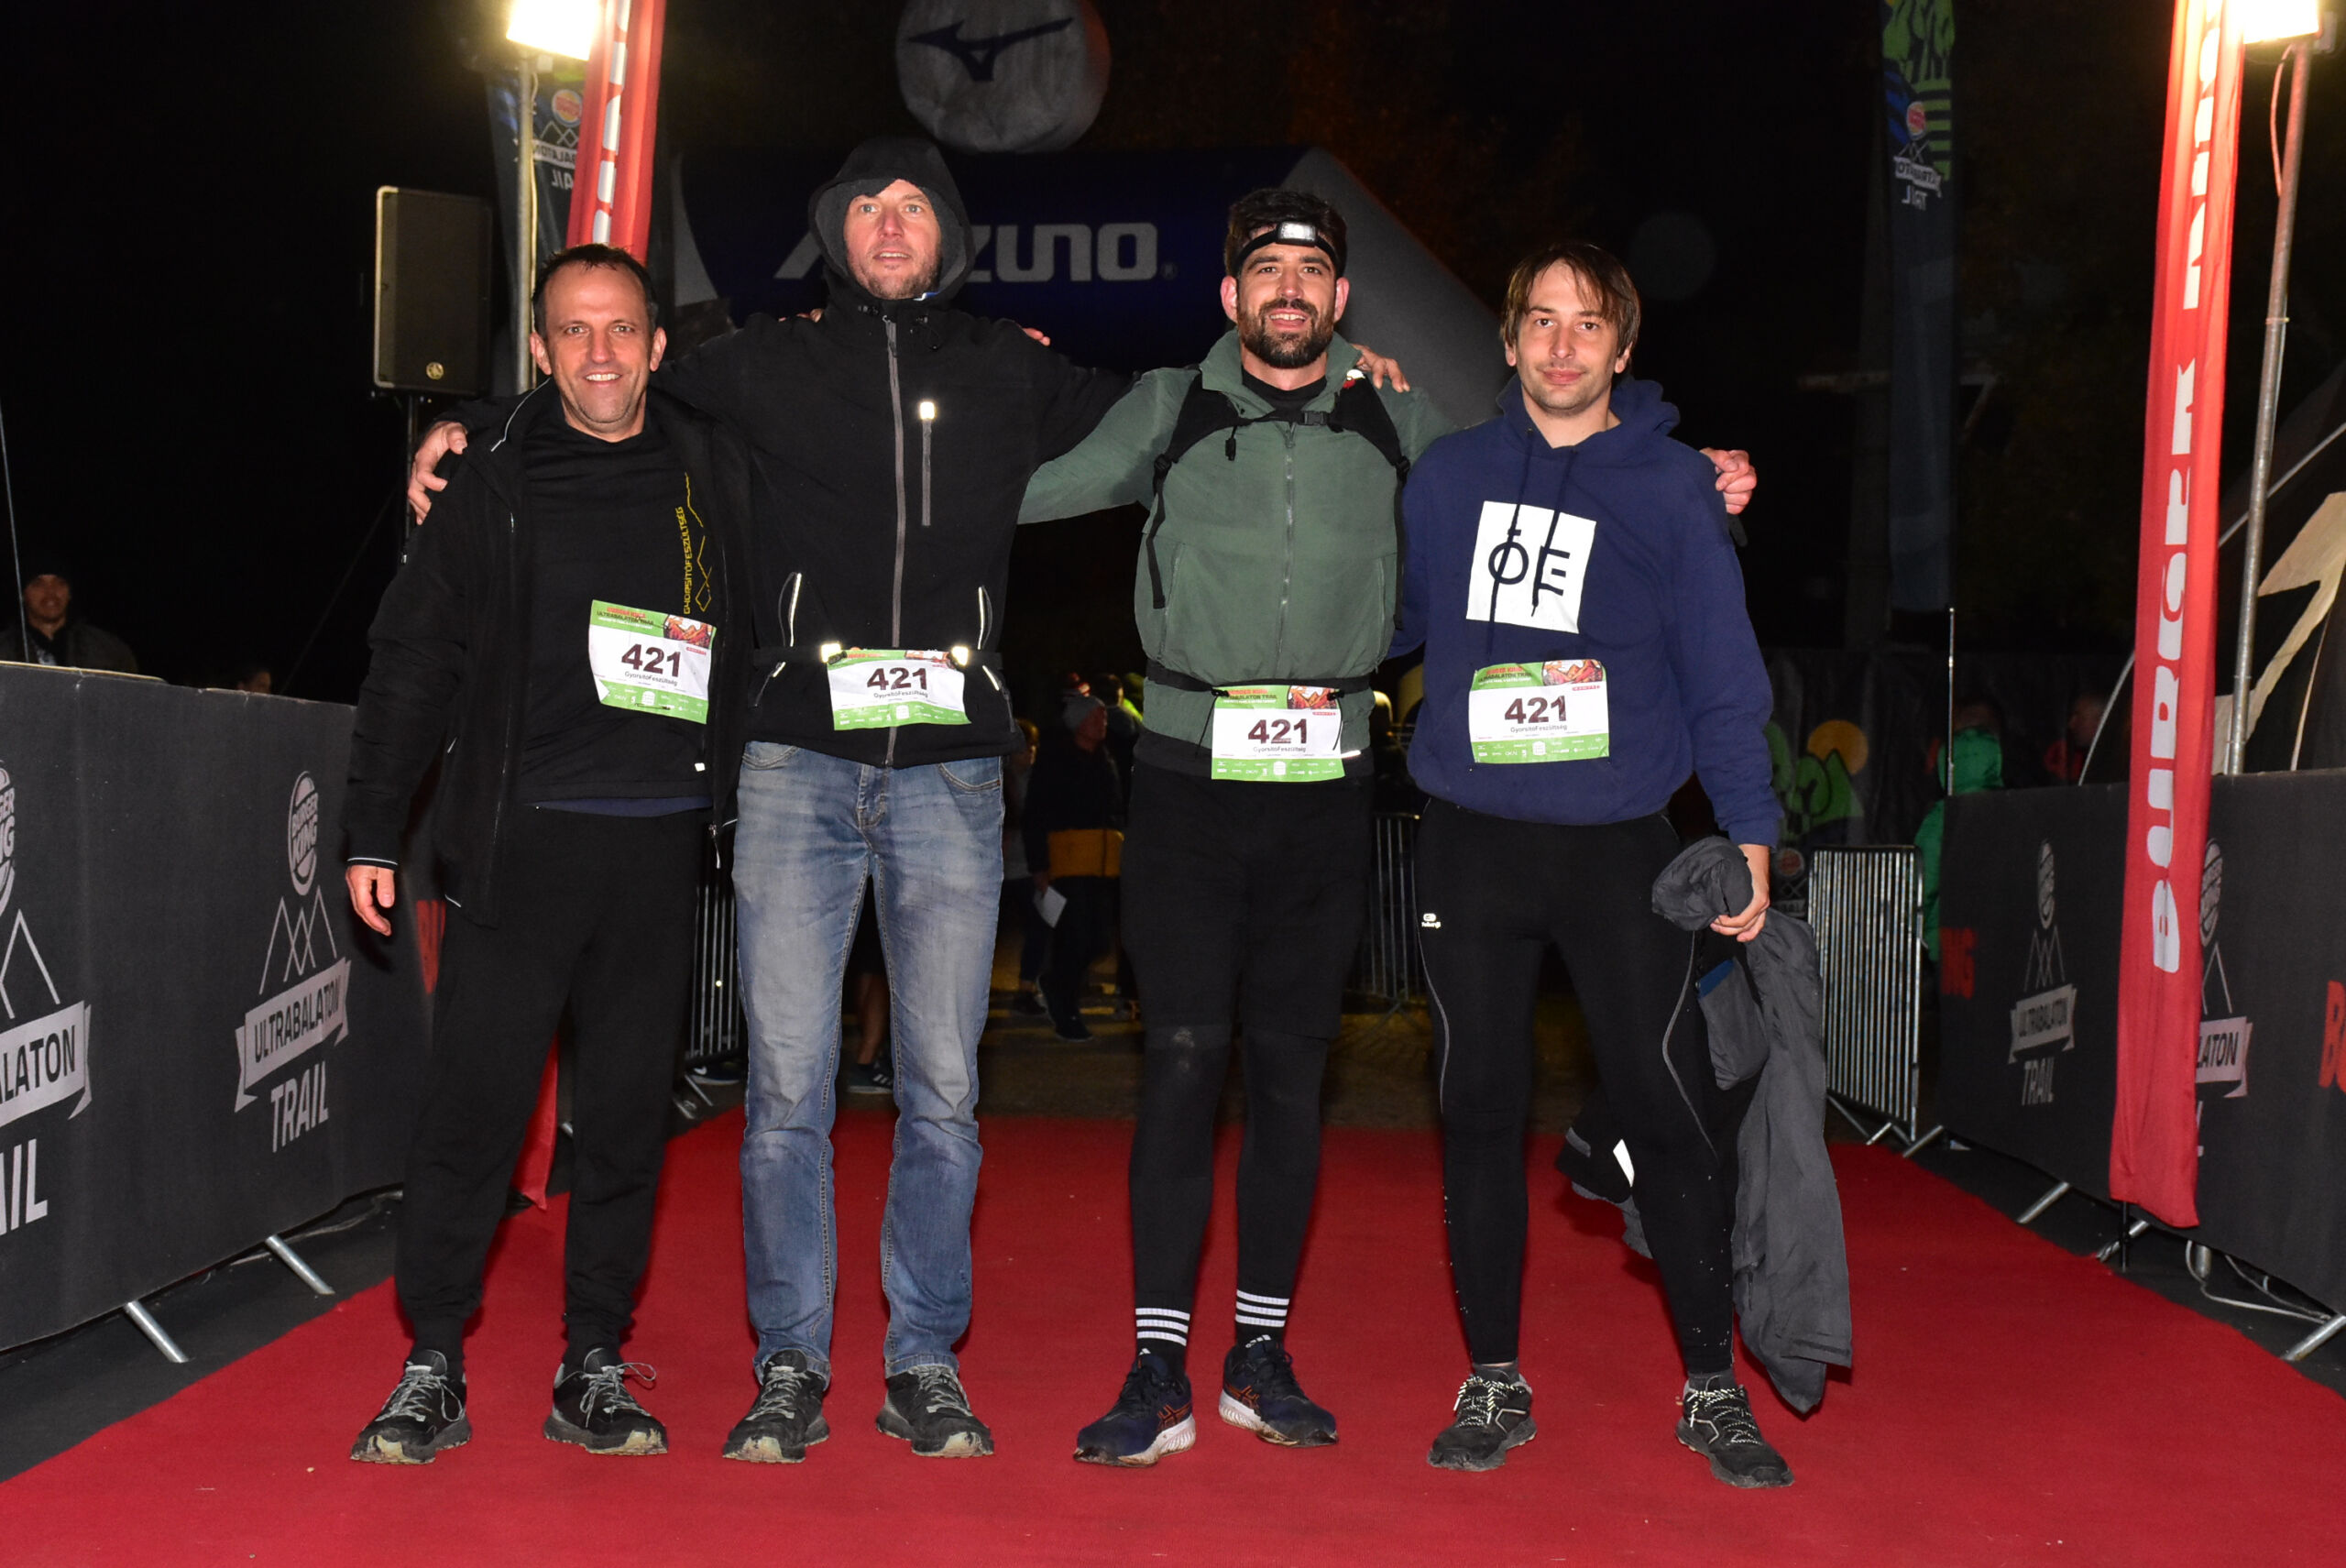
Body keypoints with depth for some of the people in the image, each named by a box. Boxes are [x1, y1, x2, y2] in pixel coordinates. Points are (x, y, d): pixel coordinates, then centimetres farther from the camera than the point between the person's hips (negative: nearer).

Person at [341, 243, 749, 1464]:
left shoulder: (714, 473, 9)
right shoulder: (491, 486, 6)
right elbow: (412, 662, 7)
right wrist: (373, 830, 4)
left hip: (662, 841, 2)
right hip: (524, 835, -1)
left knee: (629, 1118, 6)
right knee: (473, 1106, -2)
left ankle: (593, 1373, 16)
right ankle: (432, 1372, 10)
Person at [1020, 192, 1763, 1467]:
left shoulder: (1394, 420, 10)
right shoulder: (1170, 410, 6)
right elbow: (1028, 489, 9)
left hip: (1324, 786, 2)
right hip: (1190, 775, -2)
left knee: (1291, 1068, 7)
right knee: (1183, 1060, -5)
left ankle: (1260, 1351, 20)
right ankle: (1158, 1371, 3)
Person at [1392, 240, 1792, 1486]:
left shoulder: (1673, 485, 2)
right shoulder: (1445, 476, 8)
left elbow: (1722, 672, -1)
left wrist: (1748, 832, -7)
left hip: (1618, 846, -2)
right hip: (1470, 841, 2)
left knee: (1670, 1114, -1)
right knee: (1479, 1114, 7)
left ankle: (1712, 1388, 15)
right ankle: (1493, 1383, 20)